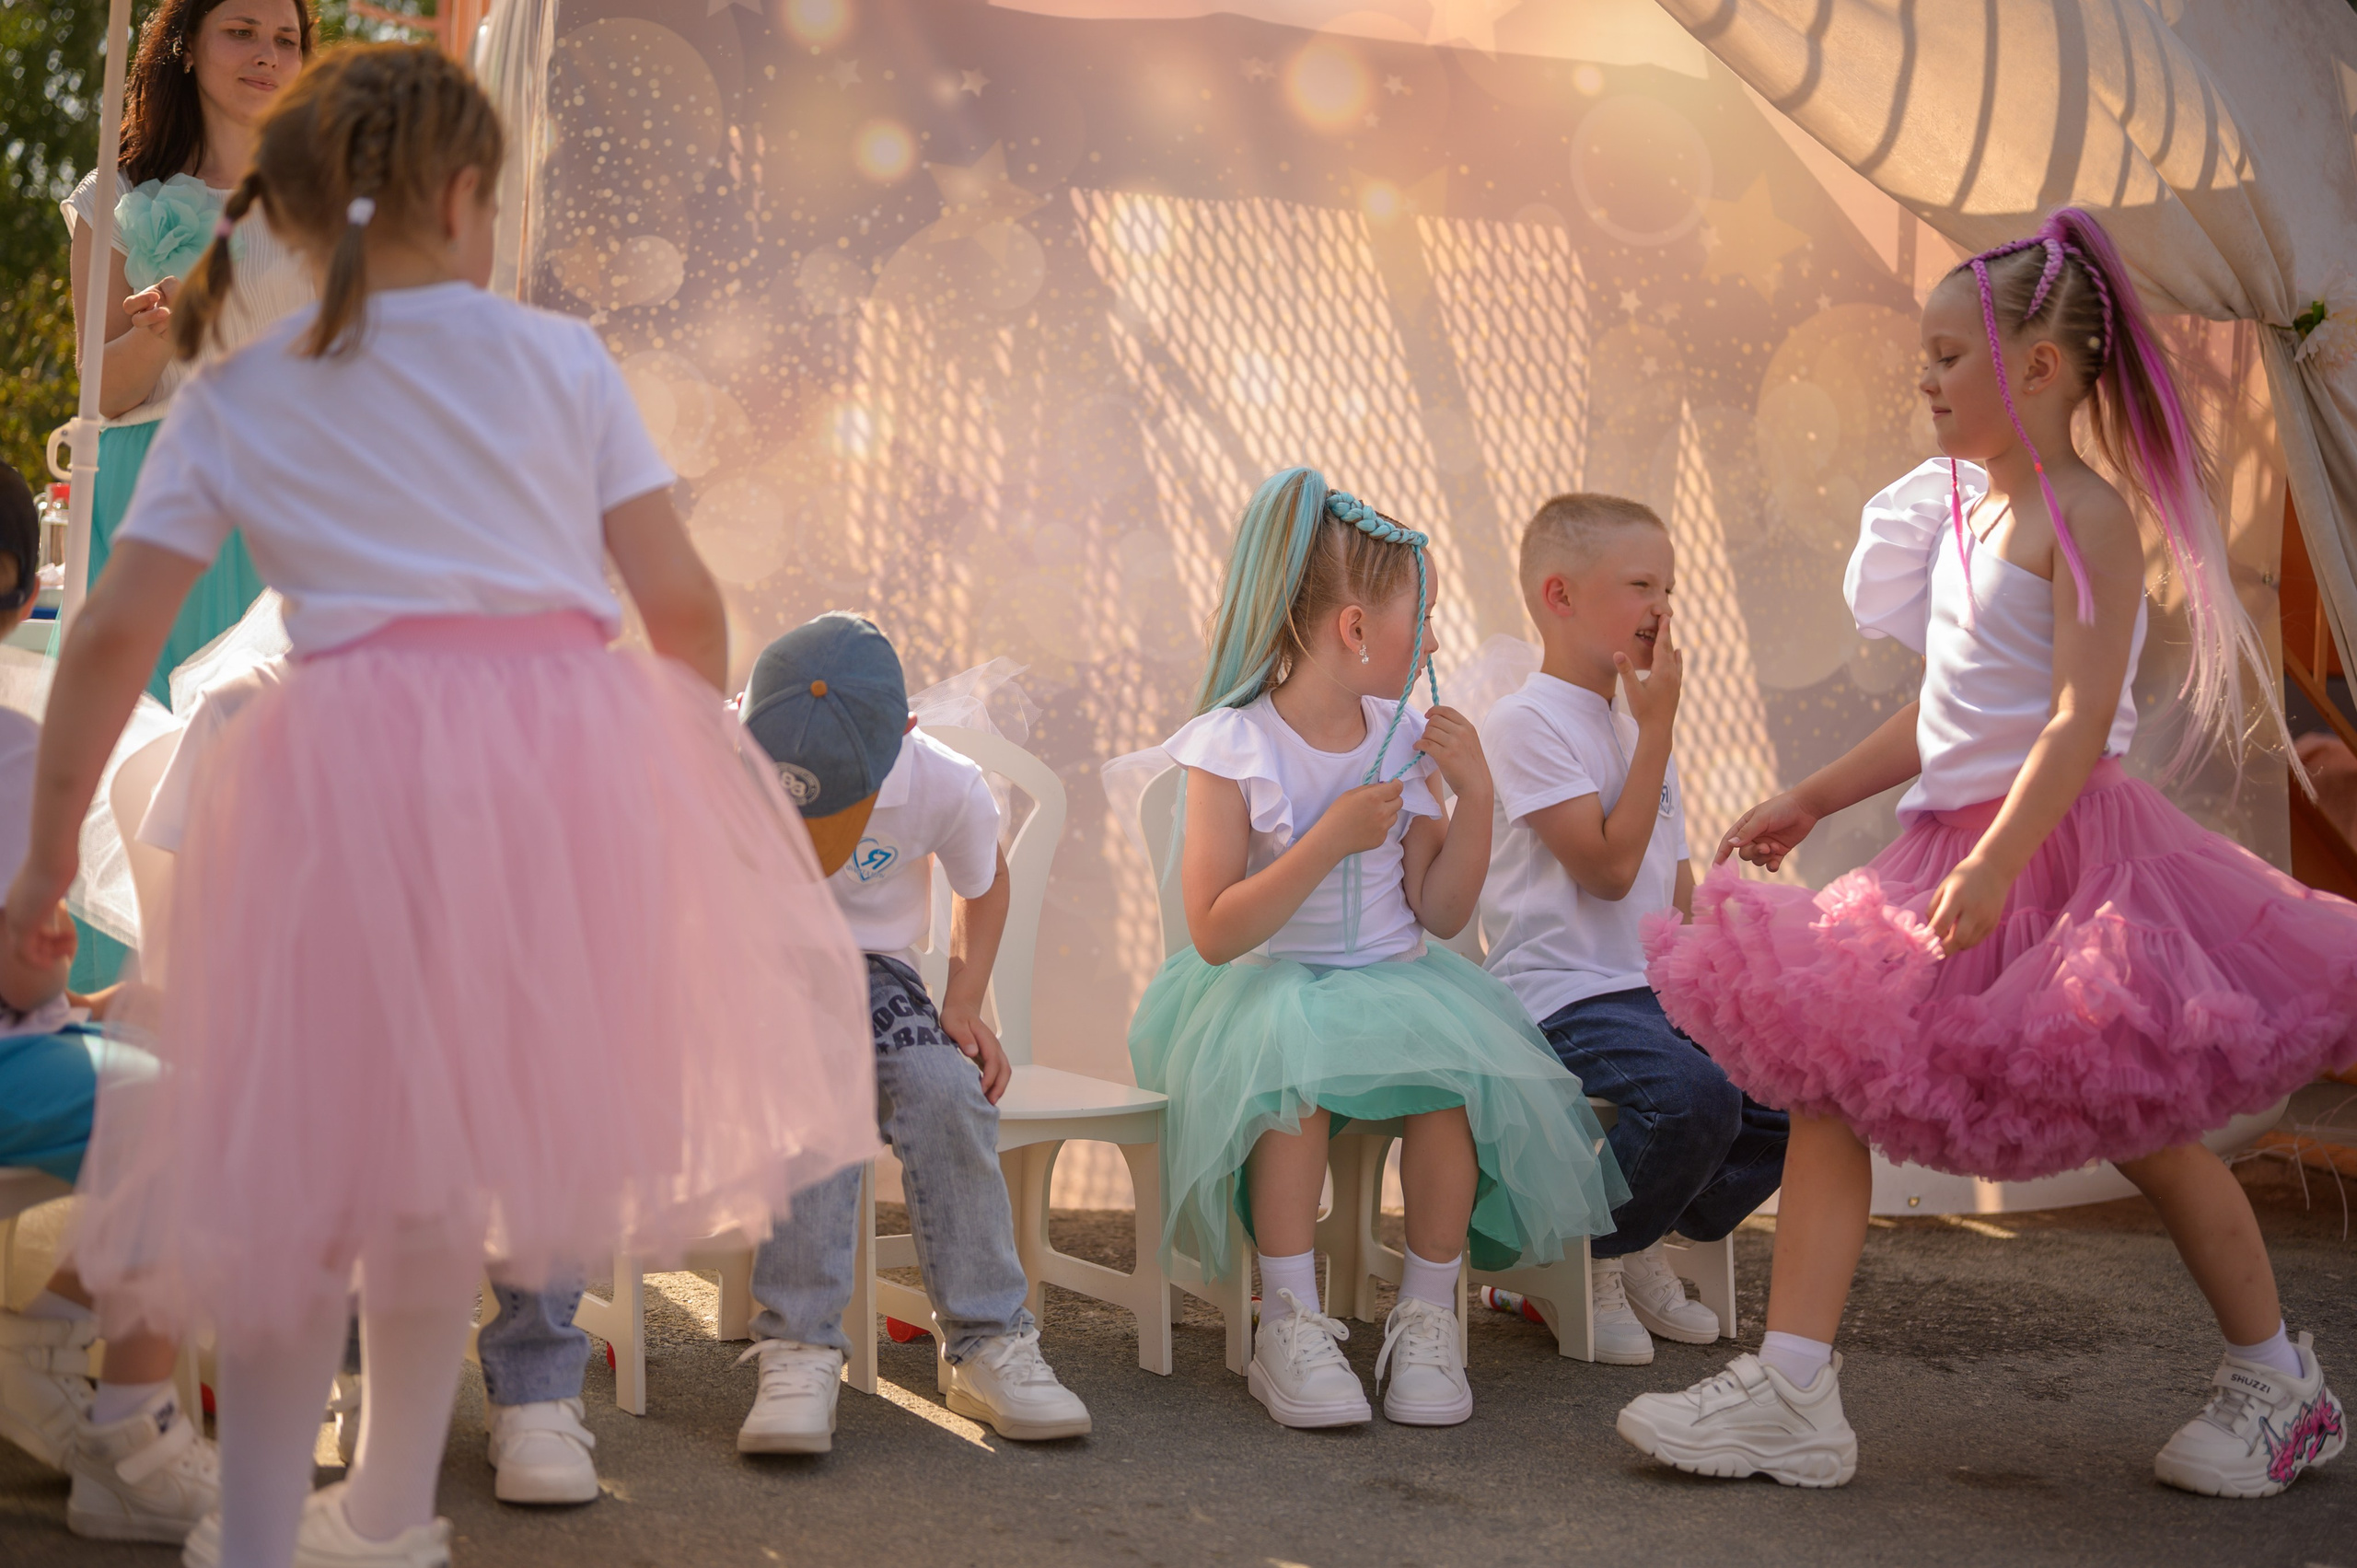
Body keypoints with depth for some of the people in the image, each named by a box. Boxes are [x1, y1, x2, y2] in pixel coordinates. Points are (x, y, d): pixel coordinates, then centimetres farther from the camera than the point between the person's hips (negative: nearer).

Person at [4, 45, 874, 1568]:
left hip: (346, 760, 0)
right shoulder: (560, 358, 8)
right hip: (565, 740, 1)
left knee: (304, 1157, 13)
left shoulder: (234, 401, 11)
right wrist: (692, 754, 23)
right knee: (445, 1151, 14)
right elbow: (683, 603, 5)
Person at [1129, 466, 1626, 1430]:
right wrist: (1334, 837, -21)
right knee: (1291, 1057, -37)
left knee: (1459, 1059, -27)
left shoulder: (1403, 737, 7)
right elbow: (1216, 933, -16)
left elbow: (1441, 913, 7)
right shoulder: (1232, 747, -10)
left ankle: (1428, 1315, -12)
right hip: (1265, 986, -4)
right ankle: (1291, 1324, -24)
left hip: (1393, 980, 4)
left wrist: (1475, 796, -5)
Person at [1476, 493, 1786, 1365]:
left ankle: (1651, 1244, 12)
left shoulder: (1637, 732, 21)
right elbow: (1608, 867, -16)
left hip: (1655, 990, 9)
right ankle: (1595, 1261, -5)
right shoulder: (1525, 723, -8)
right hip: (1561, 998, -9)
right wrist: (1659, 727, -10)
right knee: (1693, 1093, -32)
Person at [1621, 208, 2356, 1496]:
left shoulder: (2087, 517, -12)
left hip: (2061, 848, -8)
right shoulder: (1967, 512, 14)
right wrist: (1814, 799, 21)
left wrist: (1995, 861, -32)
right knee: (1821, 1073, -2)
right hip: (1954, 848, 8)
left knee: (2137, 1124, 3)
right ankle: (1793, 1395, -1)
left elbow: (2080, 720, -22)